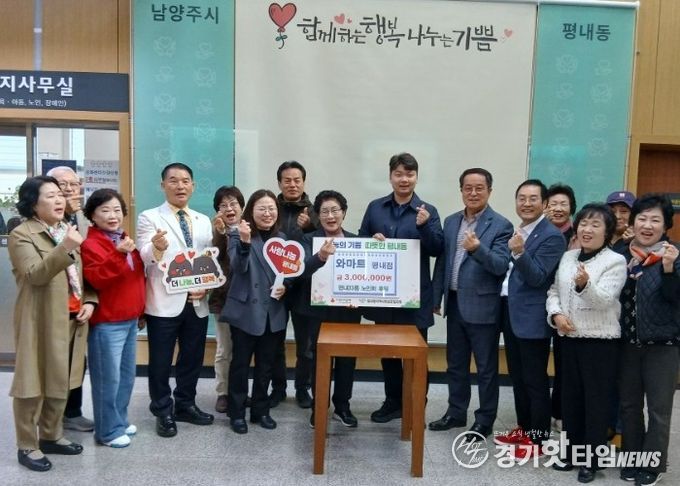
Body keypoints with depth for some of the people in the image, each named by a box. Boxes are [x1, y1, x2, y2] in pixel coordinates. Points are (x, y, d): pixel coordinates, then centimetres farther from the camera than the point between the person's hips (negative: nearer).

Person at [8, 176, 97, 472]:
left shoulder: (68, 231, 13)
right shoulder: (21, 235, -9)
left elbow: (83, 273, 16)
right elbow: (35, 275, -23)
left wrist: (90, 301, 0)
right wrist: (65, 247, -35)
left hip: (71, 319, 7)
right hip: (40, 321, -7)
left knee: (61, 382, 16)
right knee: (33, 383, 3)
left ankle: (51, 435, 31)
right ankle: (27, 446, 18)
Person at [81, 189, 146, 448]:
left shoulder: (125, 240, 14)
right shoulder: (91, 244, -12)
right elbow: (96, 279, -25)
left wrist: (140, 310, 21)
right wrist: (118, 255, -34)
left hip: (130, 319, 8)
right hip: (107, 323, -8)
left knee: (127, 375, 15)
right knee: (109, 378, -1)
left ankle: (120, 420, 29)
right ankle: (108, 430, 11)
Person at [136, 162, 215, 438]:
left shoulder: (203, 221, 12)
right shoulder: (150, 218, -2)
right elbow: (145, 259, -14)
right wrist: (157, 248, -37)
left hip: (197, 302, 4)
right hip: (164, 303, -4)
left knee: (193, 358, 15)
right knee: (161, 361, 6)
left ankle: (185, 405, 32)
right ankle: (163, 412, 23)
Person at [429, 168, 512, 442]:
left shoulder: (501, 226, -9)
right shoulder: (451, 222, 9)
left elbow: (501, 266, -18)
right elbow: (442, 262, 11)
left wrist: (478, 249, -34)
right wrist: (435, 297, 10)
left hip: (482, 306, -6)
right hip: (455, 304, 6)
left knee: (486, 367, 7)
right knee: (455, 364, 17)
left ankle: (484, 421, 21)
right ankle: (456, 413, 31)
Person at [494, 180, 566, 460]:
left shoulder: (551, 236, -13)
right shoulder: (517, 232, 13)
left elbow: (537, 277, -21)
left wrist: (519, 252, -33)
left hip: (531, 317, -8)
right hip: (510, 312, 8)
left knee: (535, 381, 2)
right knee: (517, 377, 18)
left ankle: (538, 438, 15)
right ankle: (523, 428, 31)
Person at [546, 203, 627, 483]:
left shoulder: (615, 261, -10)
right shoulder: (568, 257, 9)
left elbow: (604, 300, -22)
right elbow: (554, 290, 13)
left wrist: (585, 284, -41)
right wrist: (556, 314, -6)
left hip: (600, 341, -6)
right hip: (569, 338, 6)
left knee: (596, 400, 4)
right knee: (570, 397, 15)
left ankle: (591, 459, 18)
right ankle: (572, 451, 30)